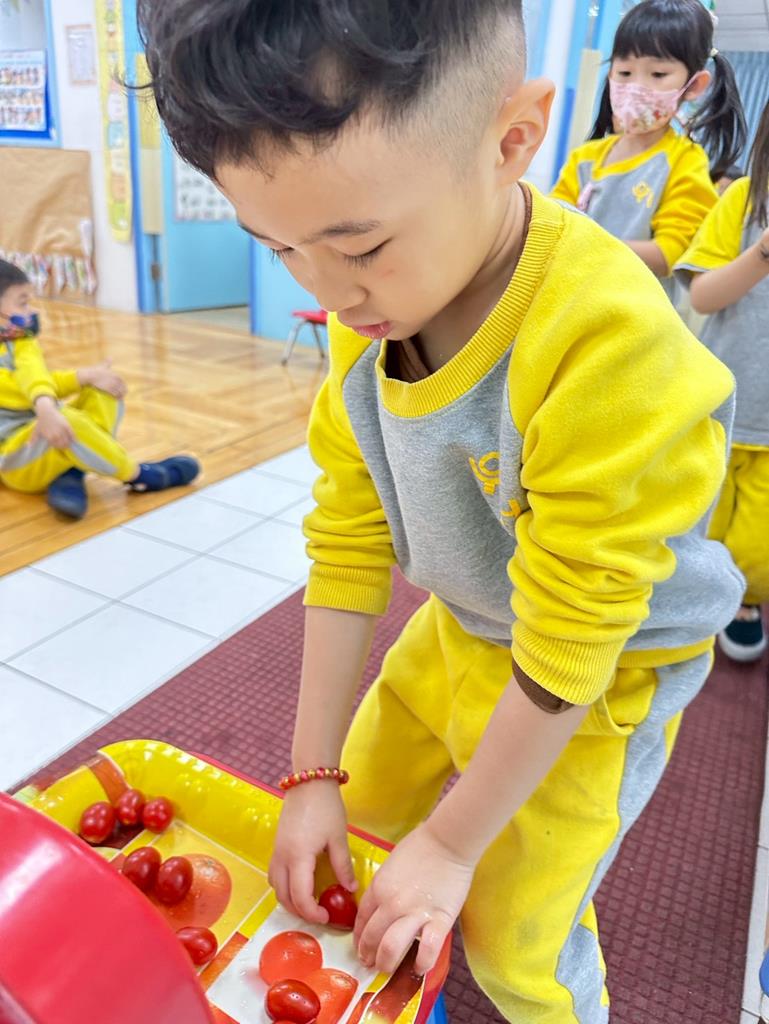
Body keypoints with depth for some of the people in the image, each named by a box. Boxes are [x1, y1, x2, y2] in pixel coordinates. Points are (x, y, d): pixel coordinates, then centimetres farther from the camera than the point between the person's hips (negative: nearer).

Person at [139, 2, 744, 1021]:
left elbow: (565, 652, -27)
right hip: (461, 630, 6)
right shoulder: (367, 311, -15)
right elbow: (347, 542, -10)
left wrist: (452, 844, -14)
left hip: (602, 678, -5)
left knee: (513, 940, 6)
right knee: (373, 794, 21)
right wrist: (315, 772, -5)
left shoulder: (609, 347, -36)